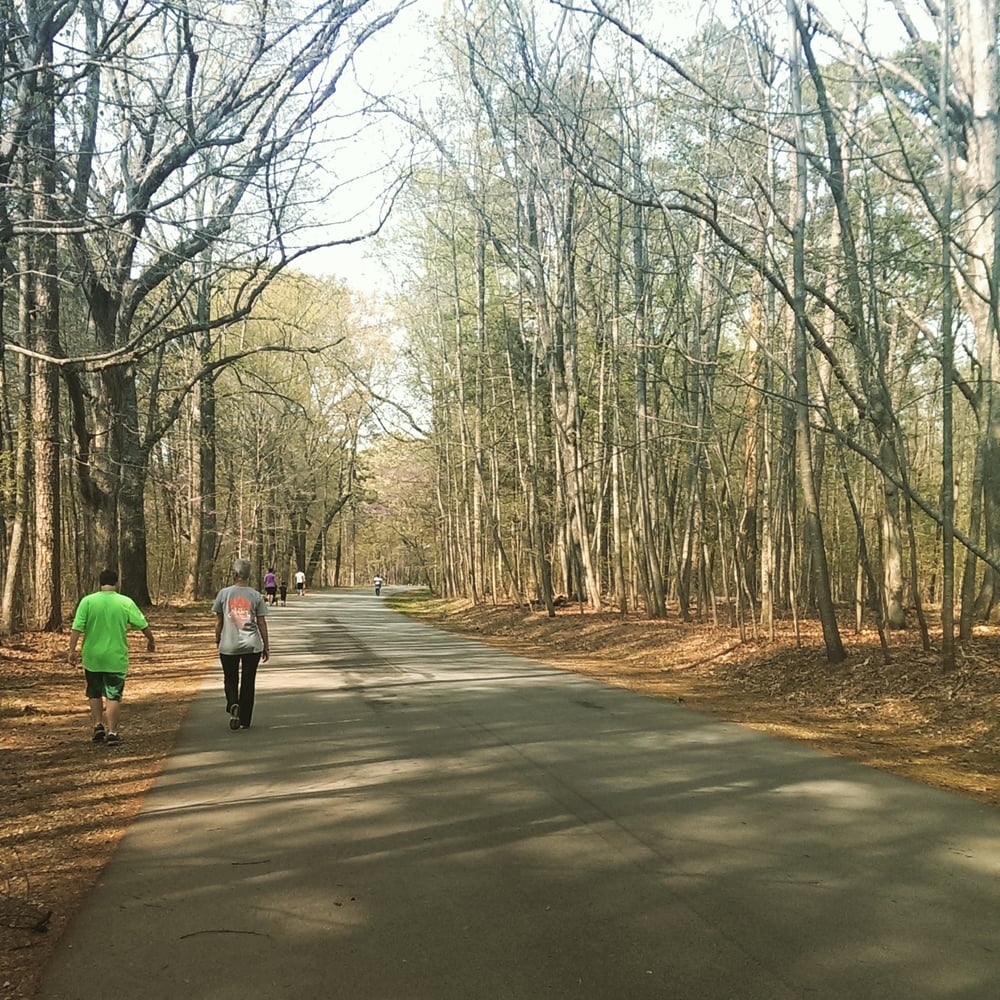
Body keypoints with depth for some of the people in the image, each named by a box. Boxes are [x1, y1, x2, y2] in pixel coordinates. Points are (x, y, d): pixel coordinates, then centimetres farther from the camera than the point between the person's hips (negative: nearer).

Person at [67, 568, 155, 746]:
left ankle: (98, 726, 15)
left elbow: (77, 628, -9)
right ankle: (112, 732, 1)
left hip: (92, 657, 1)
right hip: (116, 658, -1)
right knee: (113, 696, 3)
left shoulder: (87, 601, -4)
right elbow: (143, 625, 5)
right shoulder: (126, 602, -3)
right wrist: (151, 640, 22)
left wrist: (72, 650, -4)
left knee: (94, 694, 18)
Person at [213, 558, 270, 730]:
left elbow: (218, 621, 2)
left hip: (228, 646, 0)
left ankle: (233, 705, -14)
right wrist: (266, 646, 8)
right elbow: (262, 623, 1)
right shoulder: (256, 596, -1)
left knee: (230, 680, 14)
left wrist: (217, 641, 16)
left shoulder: (224, 593, -3)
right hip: (252, 645, 0)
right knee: (248, 682, 10)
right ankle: (245, 720, 14)